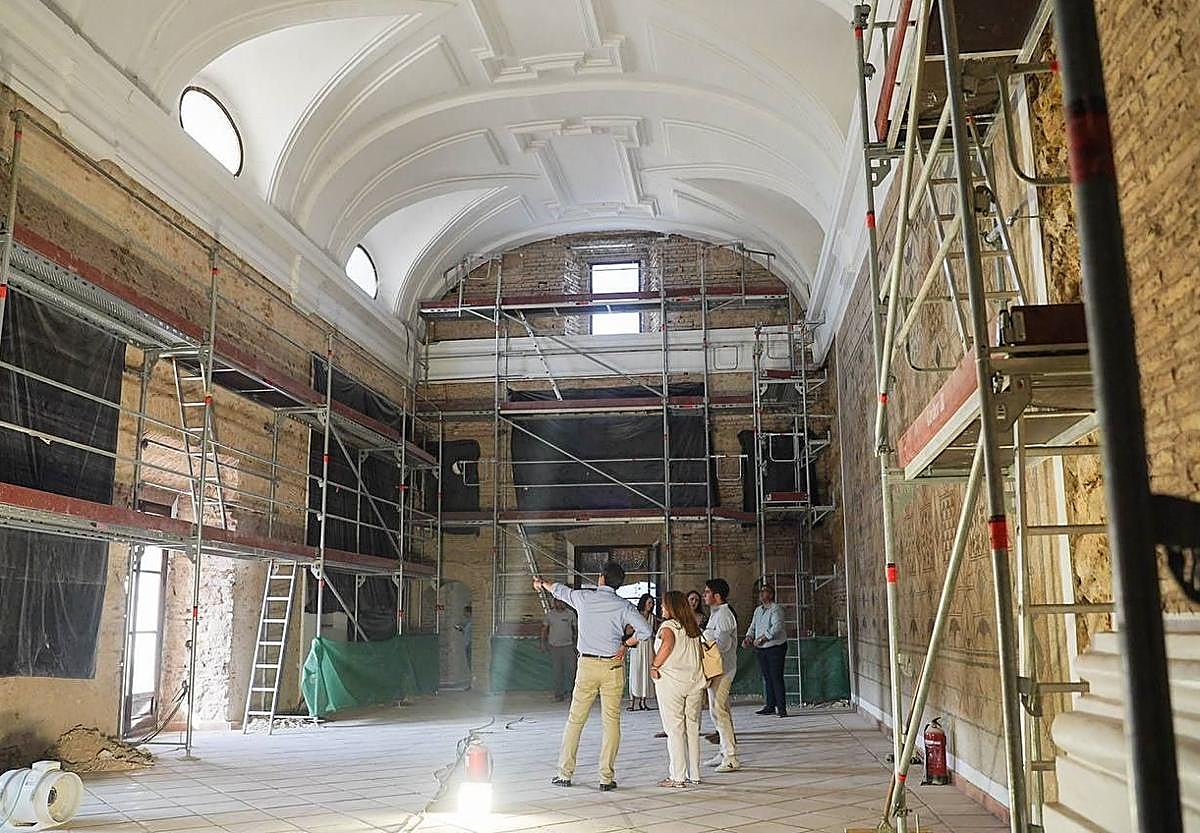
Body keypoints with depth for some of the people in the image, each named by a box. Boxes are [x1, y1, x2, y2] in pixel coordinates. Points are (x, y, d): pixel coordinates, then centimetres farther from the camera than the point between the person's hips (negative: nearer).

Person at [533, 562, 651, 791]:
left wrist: (542, 583, 41)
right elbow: (645, 631, -13)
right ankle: (607, 777, 4)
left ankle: (565, 774, 14)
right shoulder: (623, 606, -3)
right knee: (611, 721, 4)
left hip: (587, 664, 1)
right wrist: (626, 644, 4)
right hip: (613, 666, -1)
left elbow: (560, 590, 21)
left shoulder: (584, 598, 1)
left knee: (575, 719, 10)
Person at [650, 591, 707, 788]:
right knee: (692, 728, 12)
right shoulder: (694, 629, 12)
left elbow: (668, 643, -28)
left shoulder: (668, 626, -8)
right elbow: (700, 654, 13)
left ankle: (677, 777, 1)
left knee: (674, 729, 0)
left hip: (671, 682, -6)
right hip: (695, 681, 6)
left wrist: (655, 666, -18)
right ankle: (694, 775, 16)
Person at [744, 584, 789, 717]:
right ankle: (770, 706, 17)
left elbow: (777, 627, -21)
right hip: (761, 649, 7)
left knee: (776, 677, -8)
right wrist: (749, 637, 0)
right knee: (766, 678, 10)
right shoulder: (758, 610, 16)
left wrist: (763, 638, -25)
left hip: (775, 647, -7)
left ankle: (782, 708, -5)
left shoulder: (776, 609, -9)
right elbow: (753, 627, 20)